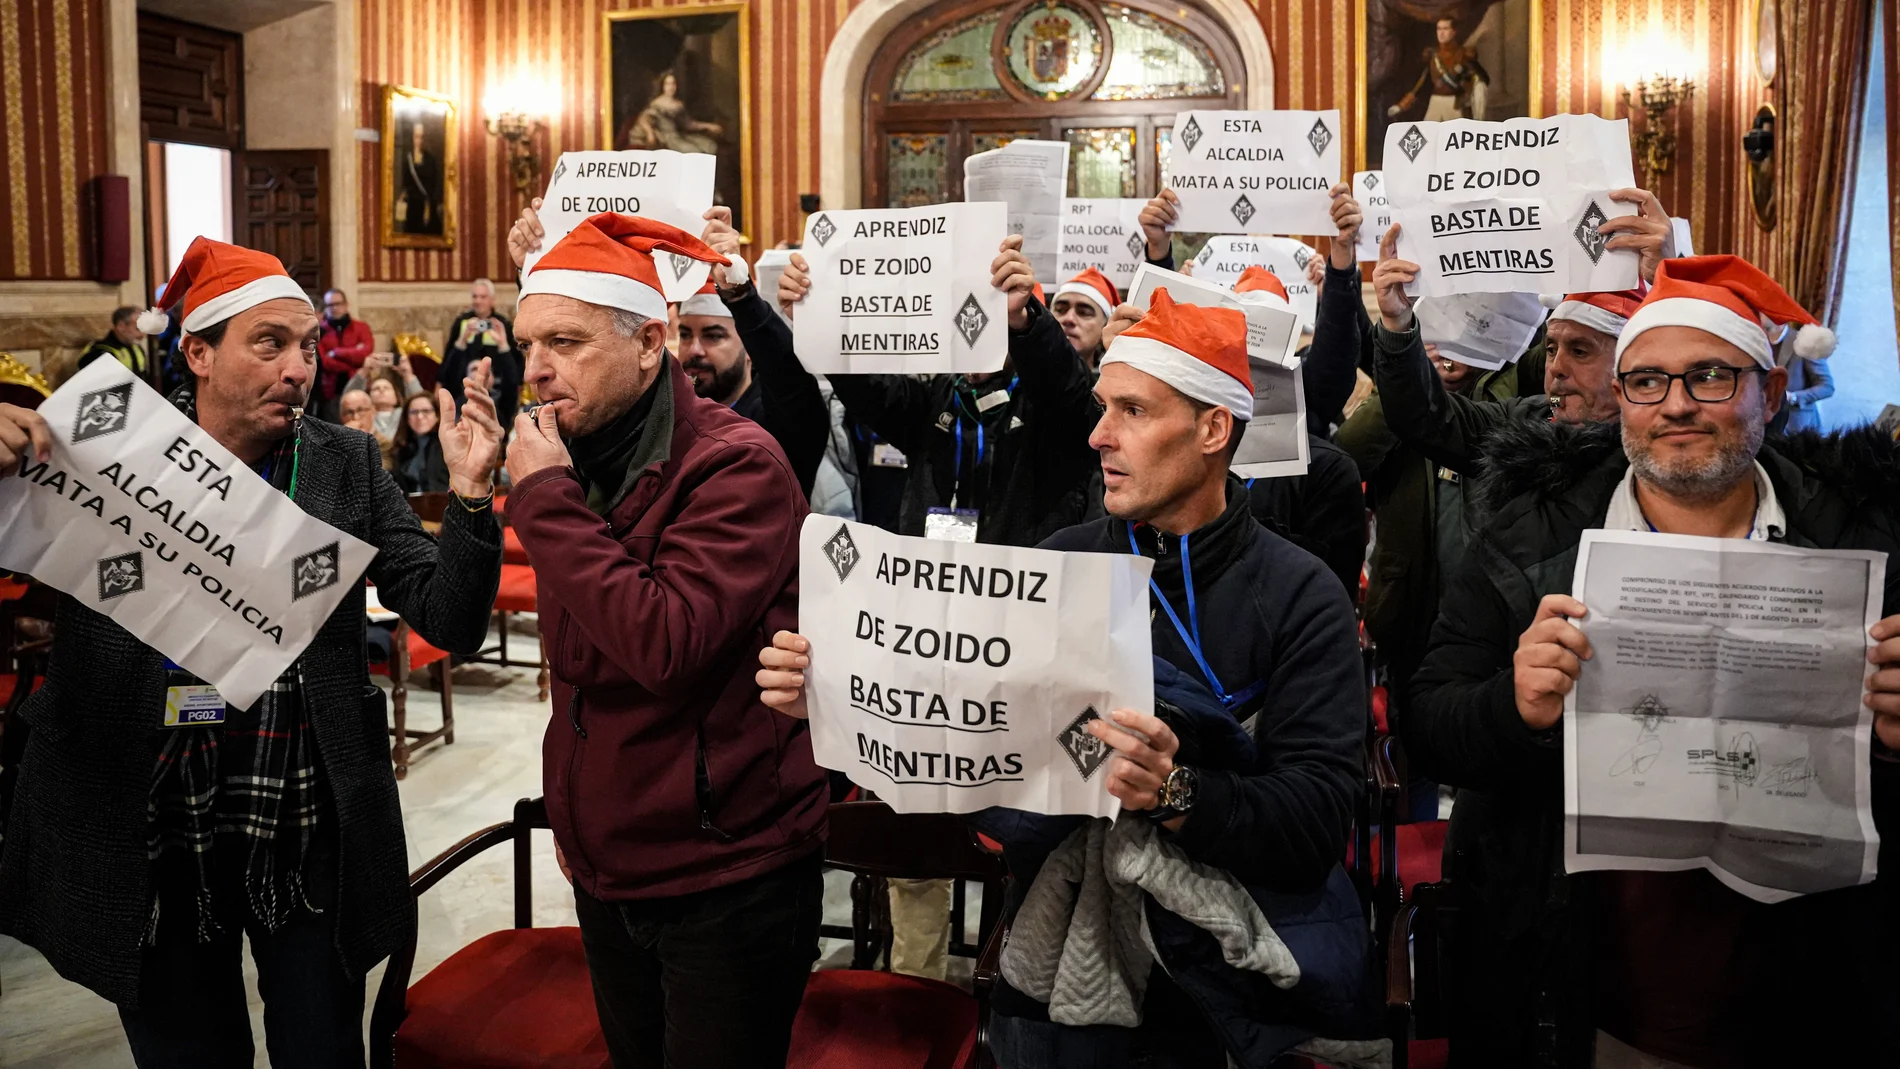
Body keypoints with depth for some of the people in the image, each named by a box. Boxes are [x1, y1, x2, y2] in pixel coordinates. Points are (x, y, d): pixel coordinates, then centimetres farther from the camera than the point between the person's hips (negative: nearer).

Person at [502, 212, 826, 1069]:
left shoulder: (735, 465, -18)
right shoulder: (576, 460, 6)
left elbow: (664, 645, -31)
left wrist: (544, 500, -24)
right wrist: (573, 816, 17)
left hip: (726, 885, -7)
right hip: (606, 873, 7)